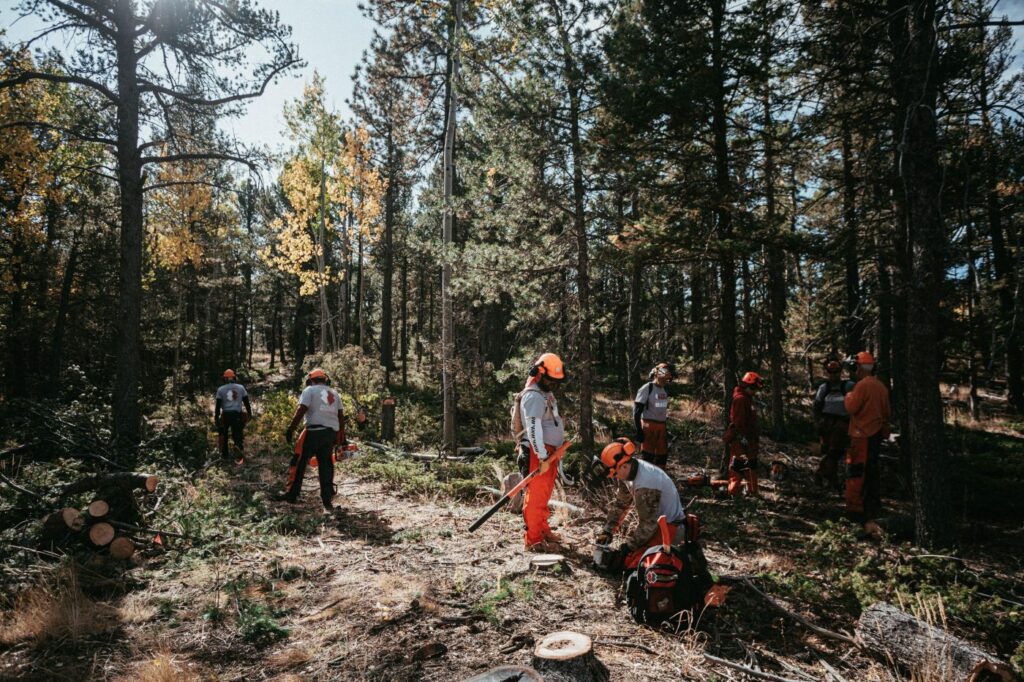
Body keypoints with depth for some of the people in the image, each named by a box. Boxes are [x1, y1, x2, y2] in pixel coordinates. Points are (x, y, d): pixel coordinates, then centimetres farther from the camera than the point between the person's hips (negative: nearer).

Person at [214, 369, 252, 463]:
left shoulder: (221, 389, 0)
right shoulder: (241, 387, 3)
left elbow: (218, 405, -2)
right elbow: (246, 402, 5)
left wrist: (216, 418, 3)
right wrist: (249, 413, 13)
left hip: (225, 415, 0)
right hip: (237, 415, 0)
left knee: (223, 434, 18)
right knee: (238, 434, 3)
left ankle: (224, 455, 25)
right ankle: (240, 454, -17)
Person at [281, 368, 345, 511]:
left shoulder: (309, 390, 3)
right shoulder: (334, 393, 19)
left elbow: (300, 411, -9)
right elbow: (340, 416, 16)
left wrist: (291, 429, -9)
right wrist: (342, 436, 18)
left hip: (315, 431, -5)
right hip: (332, 432, 5)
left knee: (301, 461, 6)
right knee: (325, 464, 10)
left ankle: (292, 494, 10)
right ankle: (327, 499, 9)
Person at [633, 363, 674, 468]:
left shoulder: (664, 390, 12)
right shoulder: (646, 389, -12)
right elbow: (637, 411, -13)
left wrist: (666, 429, 21)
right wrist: (639, 431, -17)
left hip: (661, 426, 8)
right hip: (649, 426, -8)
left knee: (662, 455, 12)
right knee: (647, 455, -7)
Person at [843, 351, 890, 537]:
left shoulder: (862, 385, -17)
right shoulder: (881, 386, 8)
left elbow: (851, 408, -16)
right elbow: (885, 412, 16)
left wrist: (848, 397, 1)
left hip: (862, 435, -8)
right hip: (877, 434, 9)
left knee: (856, 472, -5)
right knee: (873, 471, 18)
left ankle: (855, 507, -6)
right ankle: (874, 506, 28)